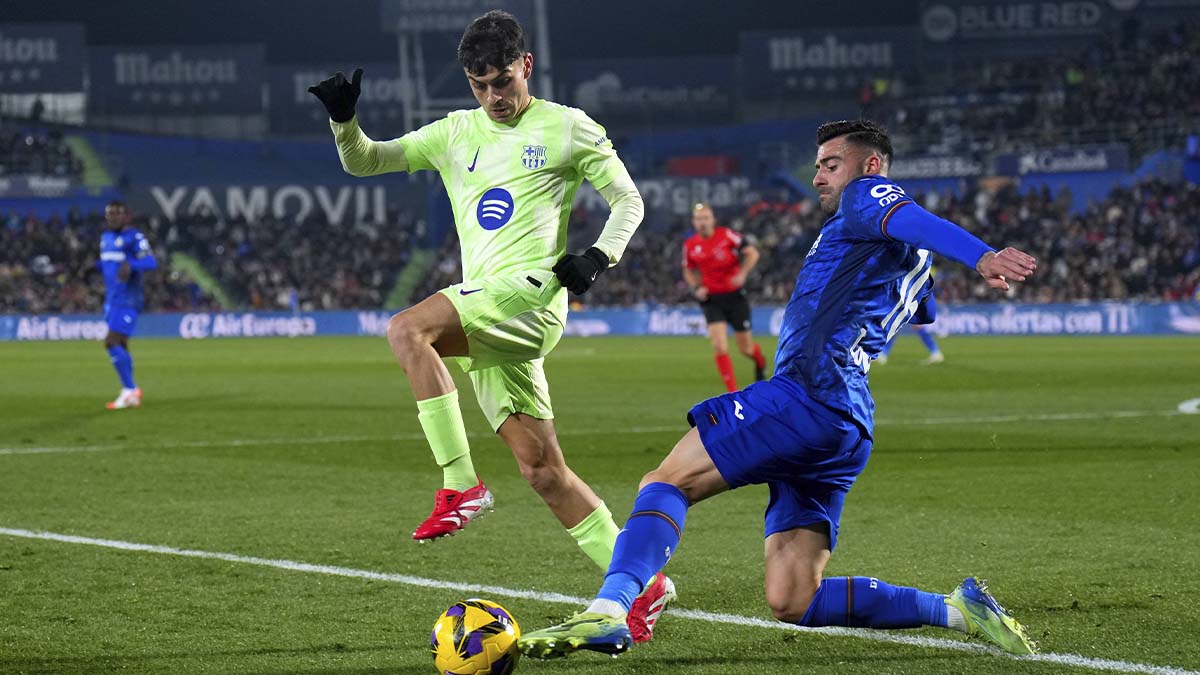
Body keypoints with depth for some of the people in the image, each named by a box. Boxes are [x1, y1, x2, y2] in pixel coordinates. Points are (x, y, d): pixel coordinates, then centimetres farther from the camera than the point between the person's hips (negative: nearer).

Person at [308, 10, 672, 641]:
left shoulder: (567, 128, 5)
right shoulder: (455, 134, 19)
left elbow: (628, 200, 9)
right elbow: (364, 161, 19)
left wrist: (599, 256, -9)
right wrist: (344, 121, -2)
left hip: (530, 288, -6)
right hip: (483, 313, 6)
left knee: (406, 330, -29)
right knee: (542, 470, 2)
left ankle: (461, 486, -28)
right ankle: (642, 584, 7)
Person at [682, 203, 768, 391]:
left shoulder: (726, 235, -10)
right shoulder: (690, 245, 0)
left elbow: (752, 252, -8)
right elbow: (688, 270, 17)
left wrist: (742, 273, -23)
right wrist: (697, 288, -2)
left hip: (735, 296, -2)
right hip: (712, 300, 2)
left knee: (746, 348, 8)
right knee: (719, 347, -17)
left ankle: (760, 362, 45)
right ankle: (733, 391, -10)